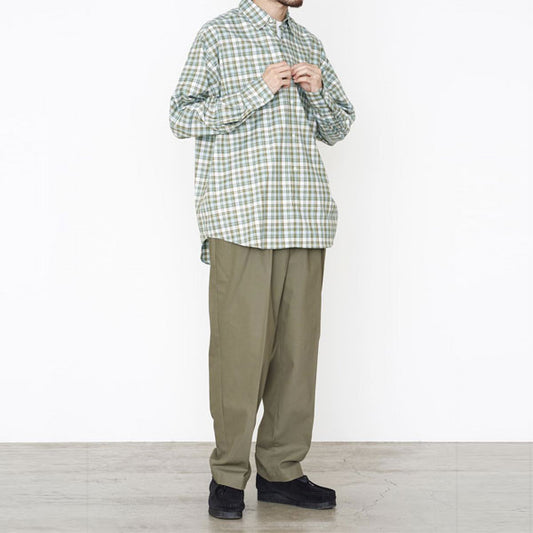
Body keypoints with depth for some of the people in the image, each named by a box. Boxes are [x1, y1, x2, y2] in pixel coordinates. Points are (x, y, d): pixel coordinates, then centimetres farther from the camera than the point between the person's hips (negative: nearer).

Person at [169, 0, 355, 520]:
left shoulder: (309, 44, 20)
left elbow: (337, 129, 24)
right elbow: (182, 116, -4)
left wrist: (318, 91, 3)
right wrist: (258, 92, -12)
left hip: (304, 218, 5)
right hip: (239, 217, -5)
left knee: (298, 341, 3)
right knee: (241, 341, -7)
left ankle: (281, 469, 13)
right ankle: (229, 474, 5)